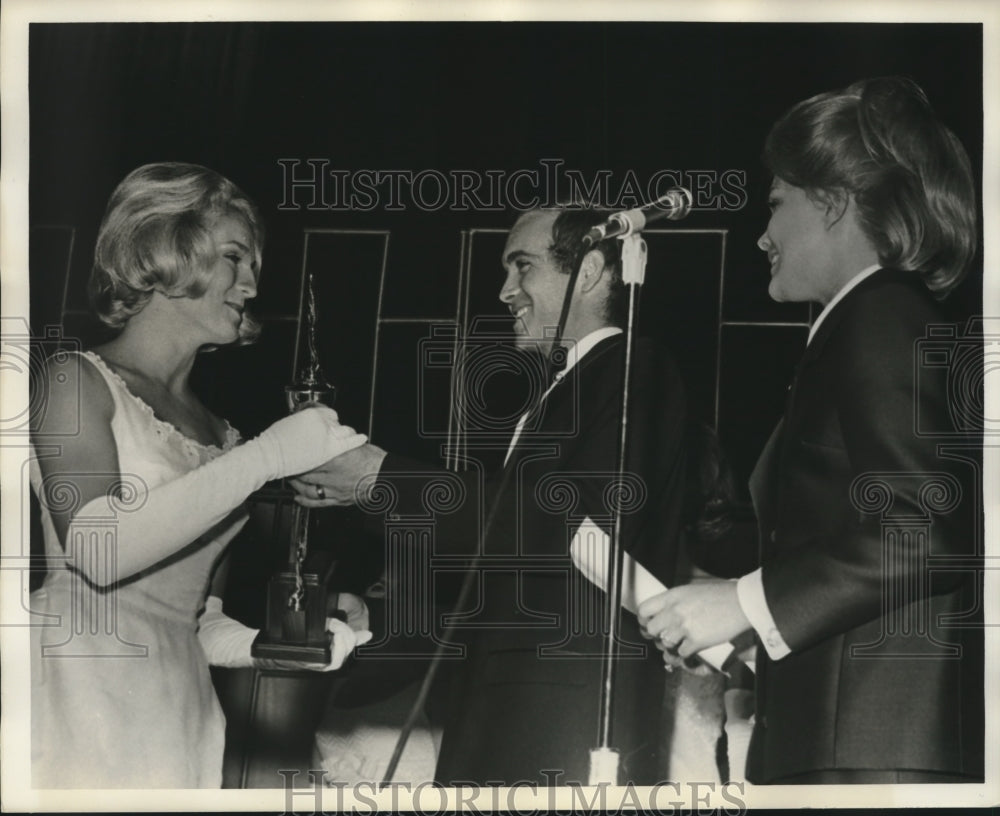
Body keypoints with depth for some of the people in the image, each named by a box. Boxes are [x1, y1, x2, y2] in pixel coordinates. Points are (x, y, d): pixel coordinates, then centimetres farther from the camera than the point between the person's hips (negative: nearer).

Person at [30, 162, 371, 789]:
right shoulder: (78, 381, -1)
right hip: (78, 720, -5)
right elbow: (95, 547, -18)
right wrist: (265, 457, -16)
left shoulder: (220, 435, 15)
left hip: (181, 730, 5)